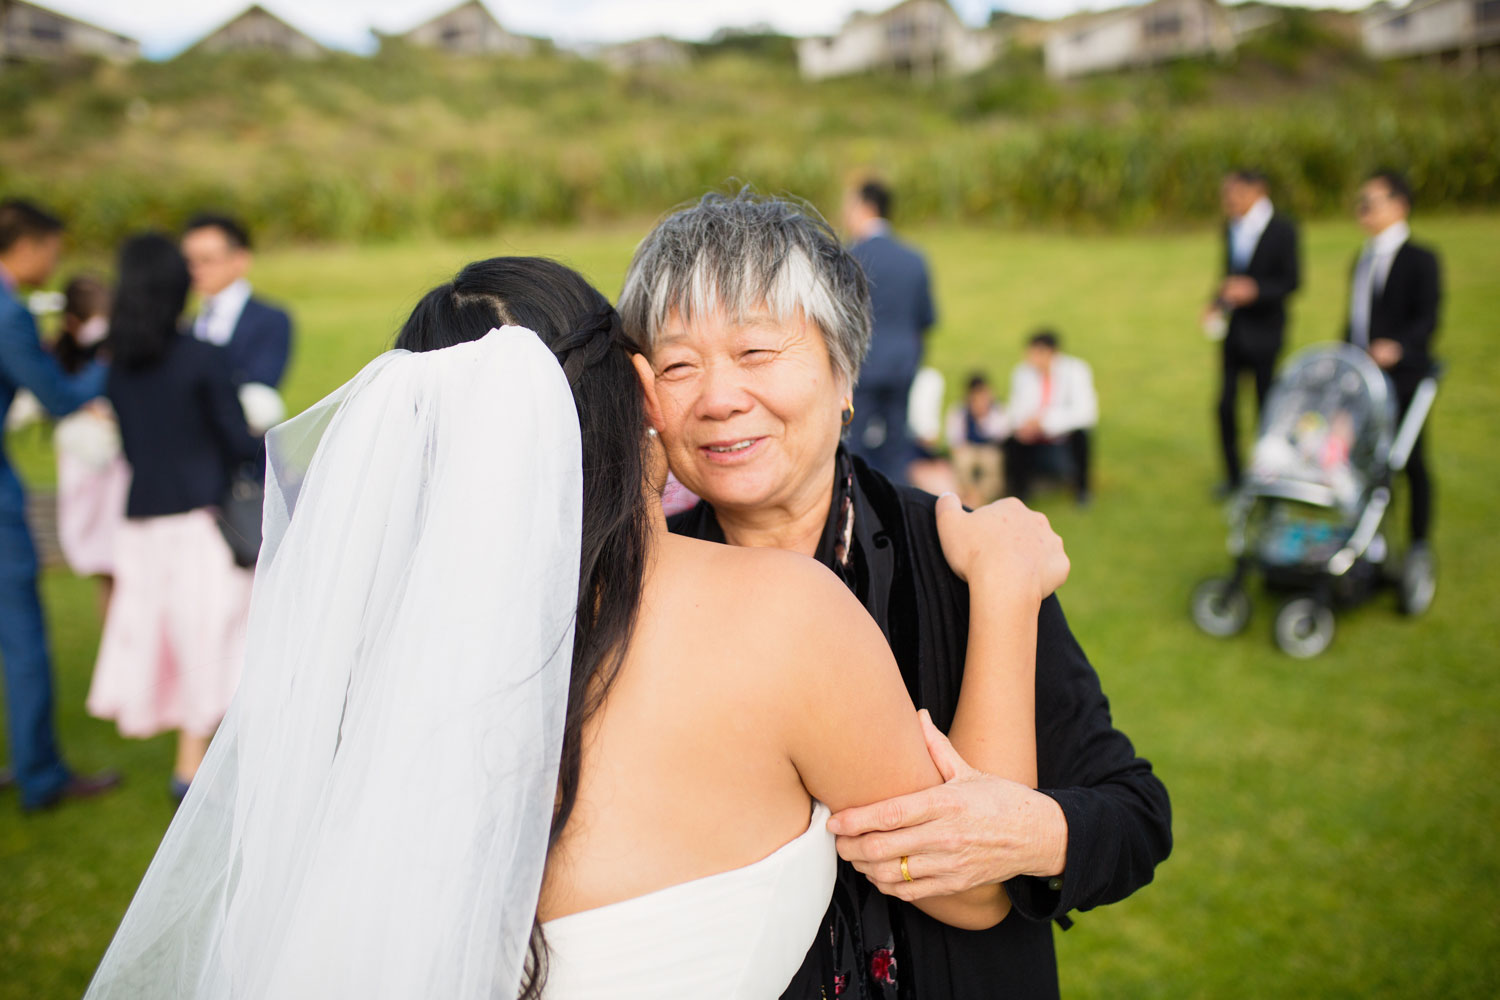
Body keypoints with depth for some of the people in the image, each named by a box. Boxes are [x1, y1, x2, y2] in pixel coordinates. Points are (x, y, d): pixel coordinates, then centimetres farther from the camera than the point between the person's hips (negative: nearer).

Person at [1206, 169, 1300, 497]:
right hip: (1233, 331, 6)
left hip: (1263, 331, -5)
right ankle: (1233, 476, 20)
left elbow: (1291, 281, -11)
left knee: (1266, 406, 3)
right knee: (1226, 404, 6)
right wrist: (1218, 303, 2)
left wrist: (1254, 290, -25)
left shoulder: (1281, 229, -9)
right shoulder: (1231, 228, 9)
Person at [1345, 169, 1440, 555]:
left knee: (1411, 461, 3)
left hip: (1403, 377, -6)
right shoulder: (1362, 259, 15)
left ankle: (1419, 544, 14)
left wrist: (1398, 345, -31)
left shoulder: (1420, 259, -6)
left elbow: (1427, 319, -14)